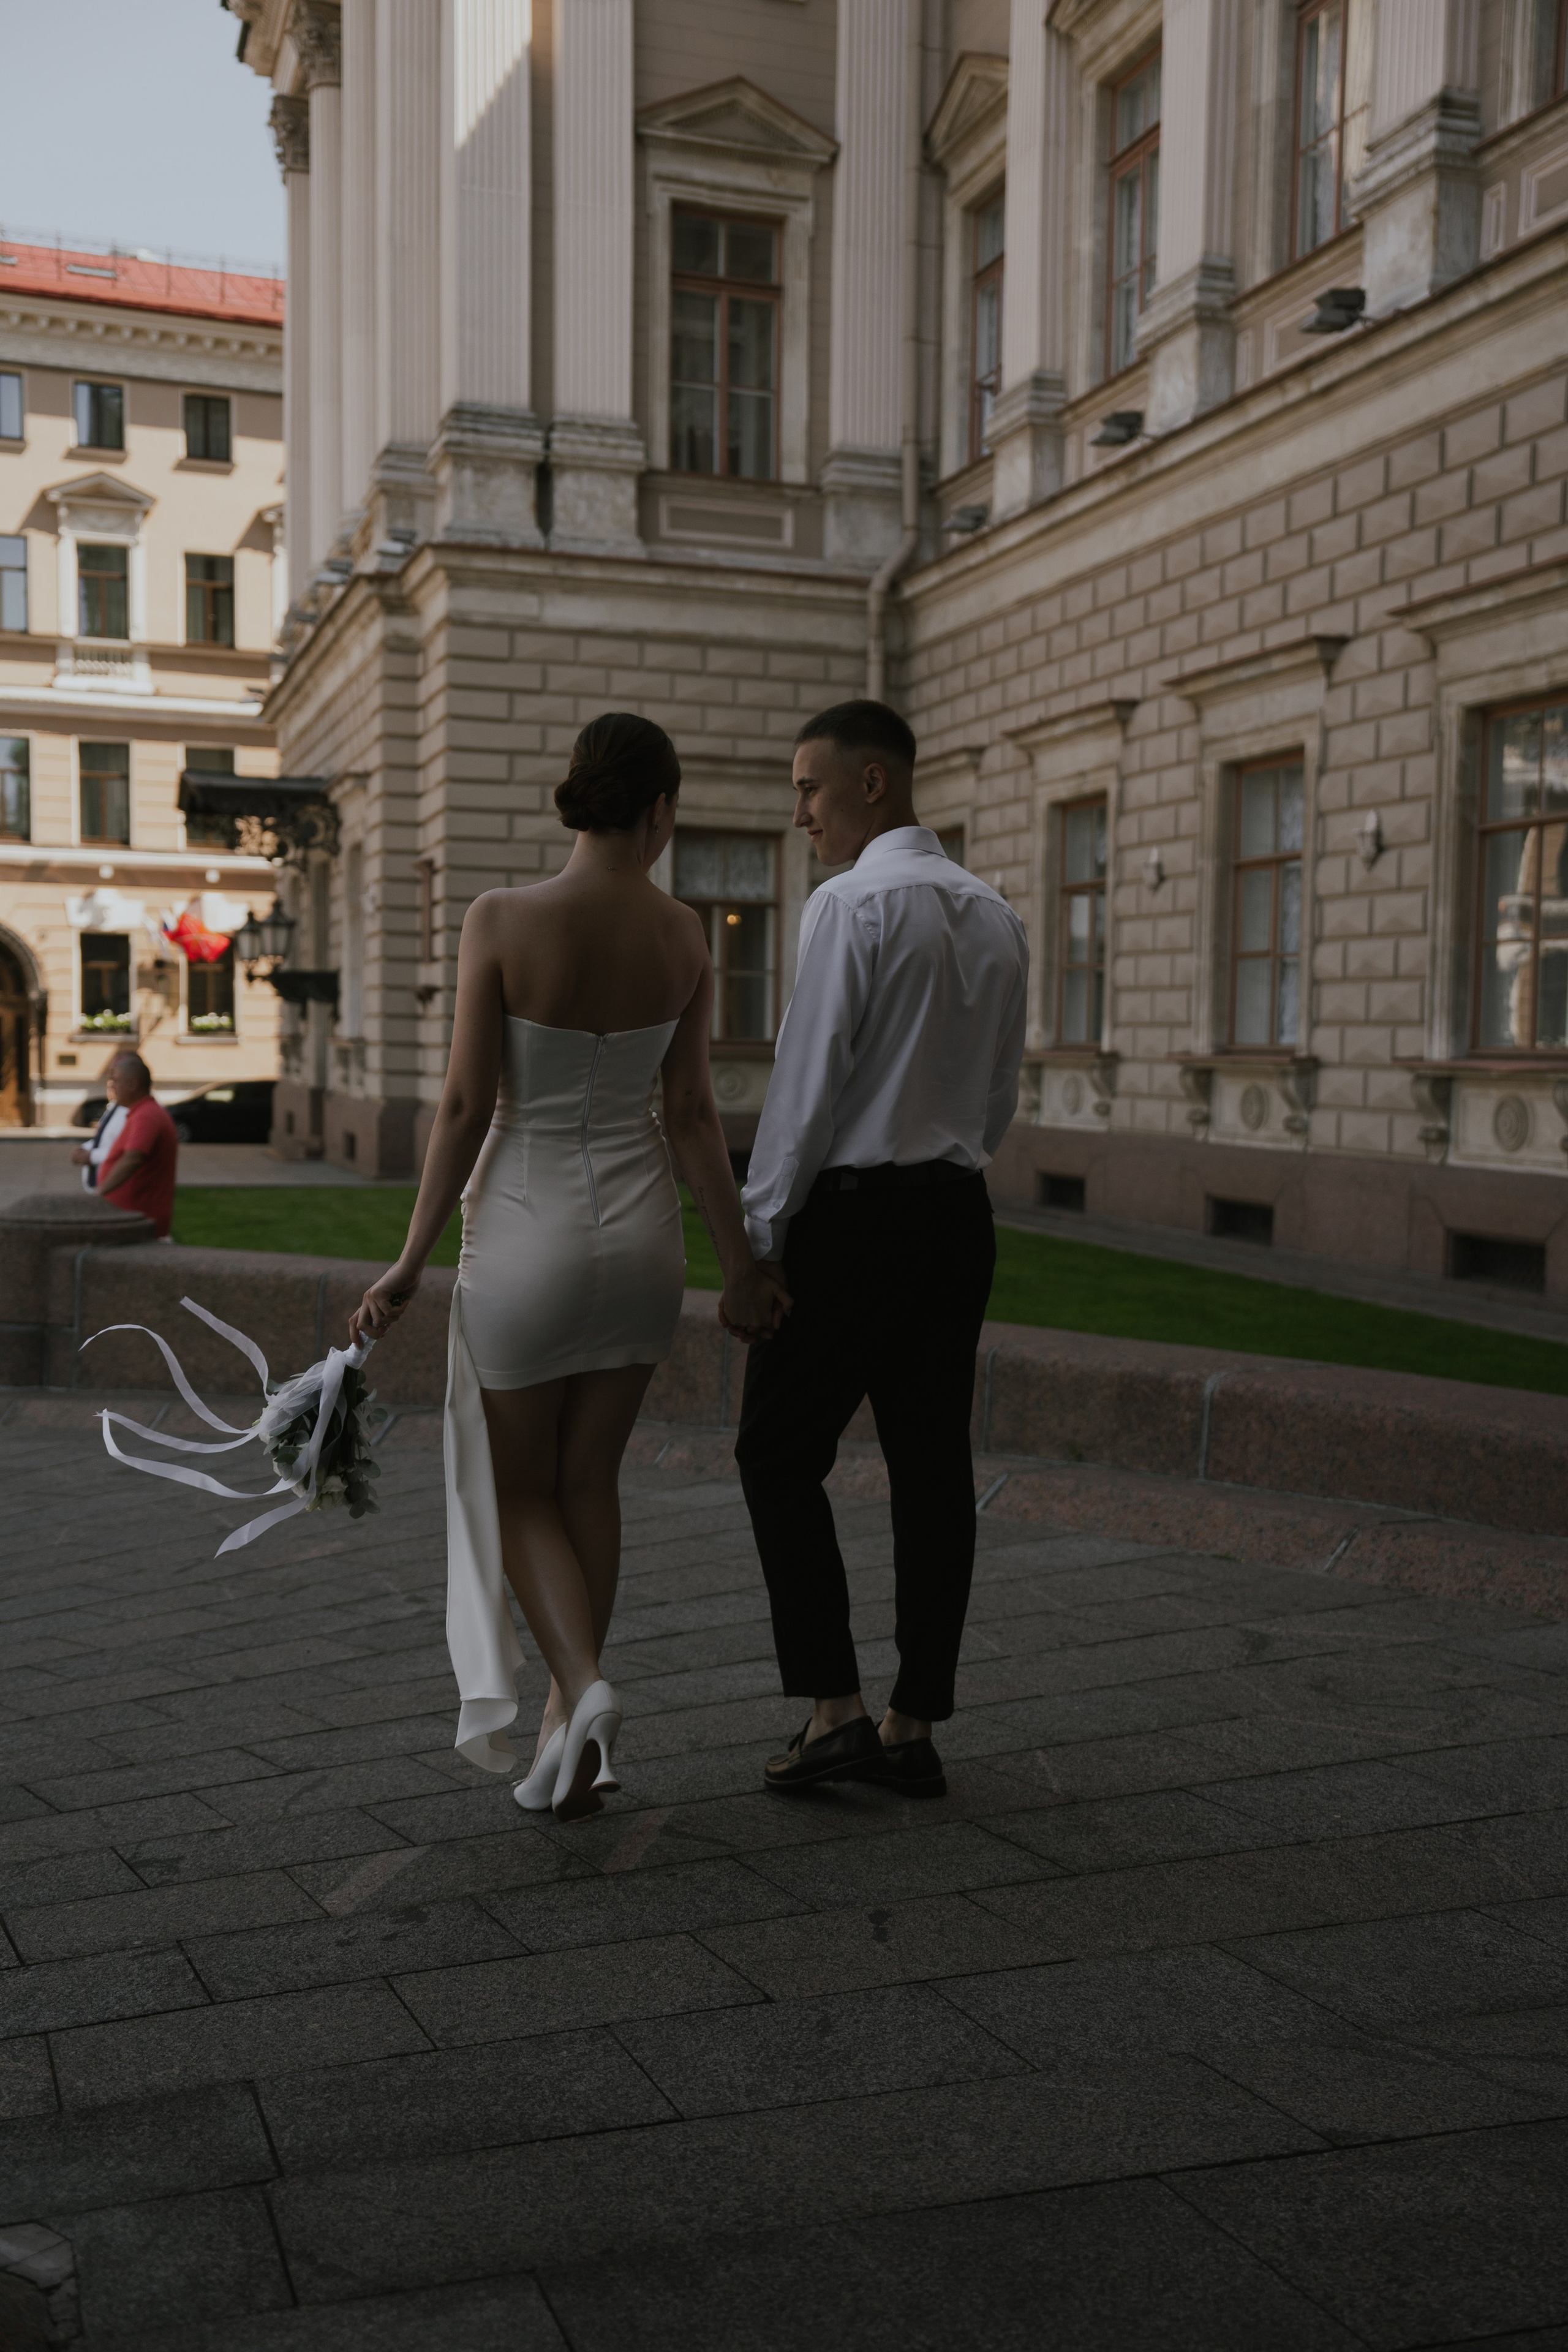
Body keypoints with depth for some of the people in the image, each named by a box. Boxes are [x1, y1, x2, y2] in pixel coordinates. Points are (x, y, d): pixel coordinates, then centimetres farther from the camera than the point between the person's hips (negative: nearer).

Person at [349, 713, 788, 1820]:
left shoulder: (502, 920, -14)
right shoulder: (684, 935, -4)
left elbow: (468, 1105, -13)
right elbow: (692, 1113, -3)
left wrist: (412, 1261, -6)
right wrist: (741, 1260, 6)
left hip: (525, 1225, -3)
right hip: (639, 1229, 3)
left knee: (519, 1490, 13)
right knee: (591, 1480, 17)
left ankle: (584, 1686, -8)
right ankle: (569, 1724, 24)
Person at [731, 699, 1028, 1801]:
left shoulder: (853, 904, -12)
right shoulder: (994, 913, 12)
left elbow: (808, 1083, -14)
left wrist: (761, 1229, -7)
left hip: (854, 1212, -7)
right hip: (960, 1210, 7)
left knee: (782, 1456, 5)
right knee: (933, 1465, 8)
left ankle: (836, 1709, 1)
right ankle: (915, 1728, 15)